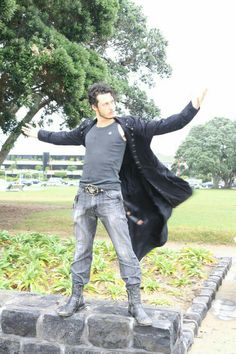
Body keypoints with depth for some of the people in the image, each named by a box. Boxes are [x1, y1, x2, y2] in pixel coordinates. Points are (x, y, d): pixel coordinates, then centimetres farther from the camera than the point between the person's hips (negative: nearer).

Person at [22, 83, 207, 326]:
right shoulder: (87, 128, 13)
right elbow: (63, 138, 32)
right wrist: (40, 134, 43)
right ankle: (76, 298, 24)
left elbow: (165, 126, -4)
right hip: (84, 196, 4)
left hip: (110, 197, -4)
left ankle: (135, 304, 6)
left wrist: (193, 108, -11)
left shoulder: (126, 126, 0)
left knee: (125, 252, -4)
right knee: (81, 251, 12)